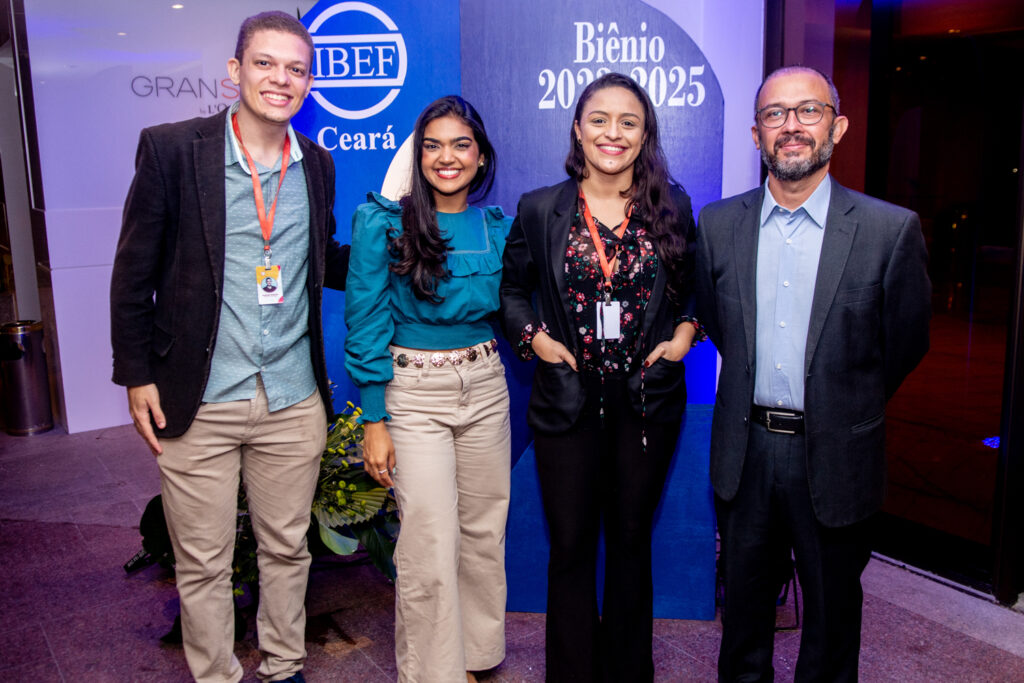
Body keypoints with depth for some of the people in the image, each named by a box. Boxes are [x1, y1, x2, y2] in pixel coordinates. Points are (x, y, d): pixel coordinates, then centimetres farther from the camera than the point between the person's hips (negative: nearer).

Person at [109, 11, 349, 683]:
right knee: (203, 564, 10)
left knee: (288, 550, 17)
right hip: (199, 402, -3)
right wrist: (136, 376, -3)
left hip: (293, 401, 3)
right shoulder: (171, 148, -5)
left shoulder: (317, 165, 7)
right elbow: (134, 272, -1)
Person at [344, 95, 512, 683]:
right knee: (430, 547, -1)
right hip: (414, 393, -4)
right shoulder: (383, 222, -8)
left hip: (486, 390, 4)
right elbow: (366, 323, -8)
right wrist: (373, 422, -10)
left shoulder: (498, 227, 4)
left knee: (484, 533, 14)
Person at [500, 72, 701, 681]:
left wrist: (685, 331, -2)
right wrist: (534, 336, -4)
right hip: (568, 398, -1)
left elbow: (694, 286, 15)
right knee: (570, 546, 7)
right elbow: (512, 286, 11)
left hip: (649, 399, 1)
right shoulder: (541, 209, 0)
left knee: (632, 540, 14)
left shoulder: (673, 208, 2)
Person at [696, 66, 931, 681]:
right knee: (744, 604, 20)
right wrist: (757, 392, 11)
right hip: (744, 451, 2)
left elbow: (906, 344, 0)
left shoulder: (892, 230, -10)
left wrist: (848, 408, 9)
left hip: (835, 457, -2)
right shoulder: (718, 223, -1)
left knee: (832, 611, 17)